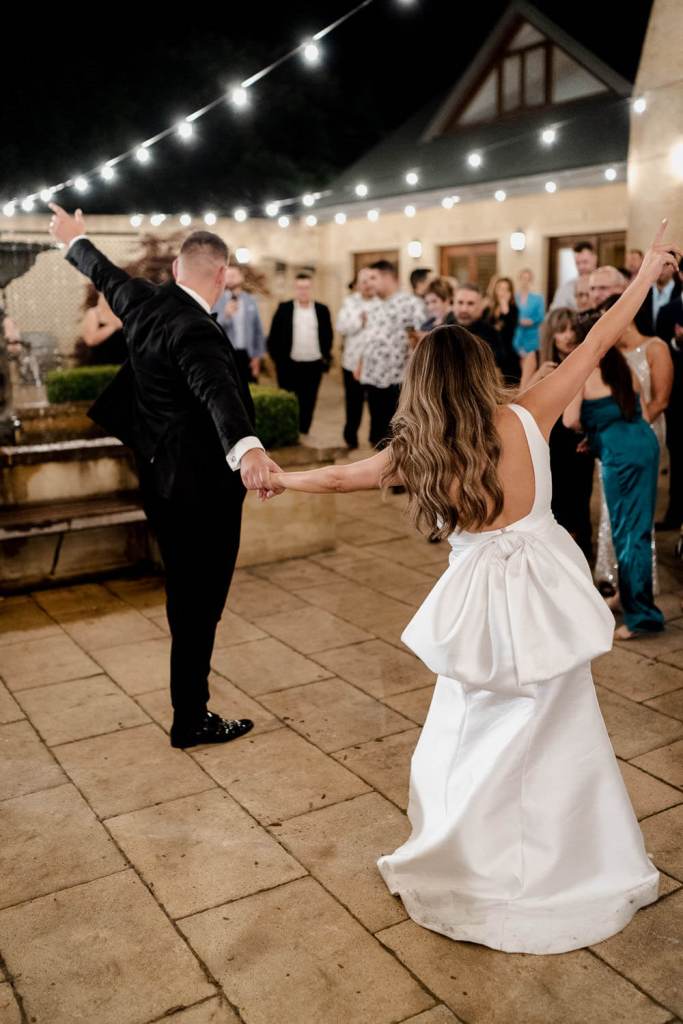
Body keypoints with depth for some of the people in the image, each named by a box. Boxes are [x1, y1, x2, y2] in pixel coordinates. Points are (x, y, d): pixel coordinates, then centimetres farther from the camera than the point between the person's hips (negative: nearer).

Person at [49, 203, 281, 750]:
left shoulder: (143, 300, 2)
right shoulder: (195, 331, -24)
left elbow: (105, 273, 23)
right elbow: (218, 392, -44)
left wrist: (76, 240, 45)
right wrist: (246, 448, -62)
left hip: (164, 478, 9)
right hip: (202, 491, -9)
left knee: (188, 596, 25)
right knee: (199, 602, 4)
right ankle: (191, 721, 19)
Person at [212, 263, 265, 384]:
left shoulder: (251, 301, 9)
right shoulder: (217, 301, 2)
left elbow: (258, 330, 10)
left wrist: (257, 356, 4)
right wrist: (225, 315, -18)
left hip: (247, 355, 2)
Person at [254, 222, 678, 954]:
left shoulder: (416, 452, -5)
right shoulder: (525, 419, -9)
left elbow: (340, 476, 10)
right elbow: (597, 344, -1)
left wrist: (281, 479, 28)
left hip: (481, 603, 1)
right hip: (544, 589, 0)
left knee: (475, 739, 20)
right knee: (559, 739, 16)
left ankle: (461, 871, 35)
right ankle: (575, 873, 31)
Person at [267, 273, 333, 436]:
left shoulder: (322, 310, 5)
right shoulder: (284, 308, 1)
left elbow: (328, 336, 11)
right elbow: (273, 337, 3)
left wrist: (325, 357, 4)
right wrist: (278, 359, -2)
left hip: (314, 366, 1)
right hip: (289, 366, -1)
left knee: (308, 405, 5)